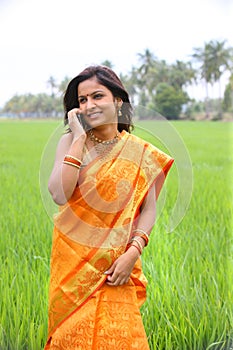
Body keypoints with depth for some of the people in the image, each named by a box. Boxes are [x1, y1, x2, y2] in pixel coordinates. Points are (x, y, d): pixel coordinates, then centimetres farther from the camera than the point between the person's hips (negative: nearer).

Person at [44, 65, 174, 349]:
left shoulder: (140, 152, -2)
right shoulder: (70, 141, -4)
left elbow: (148, 208, 0)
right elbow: (60, 195, -19)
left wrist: (133, 252, -14)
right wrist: (79, 139, -17)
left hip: (116, 262, 0)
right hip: (72, 259, 0)